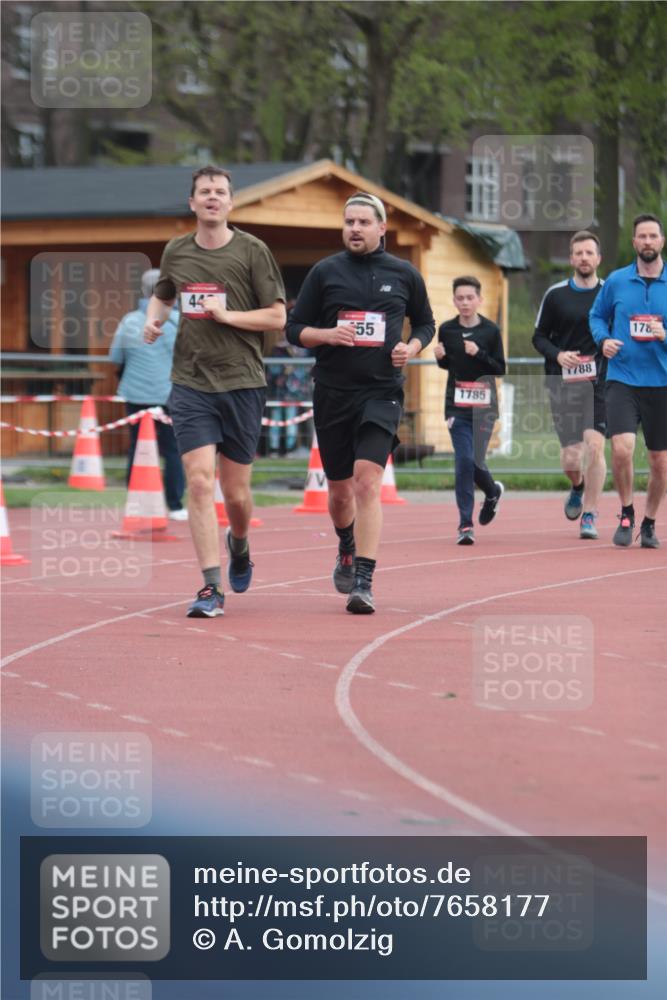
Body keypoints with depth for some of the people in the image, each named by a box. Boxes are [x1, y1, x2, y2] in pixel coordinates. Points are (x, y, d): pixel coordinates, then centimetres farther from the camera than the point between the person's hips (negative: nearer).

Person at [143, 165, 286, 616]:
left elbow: (277, 317, -3)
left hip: (242, 383, -2)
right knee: (200, 481, -12)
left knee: (236, 492, 6)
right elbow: (162, 296, 28)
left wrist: (227, 315, -14)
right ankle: (211, 588, -10)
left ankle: (239, 545, 40)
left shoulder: (252, 251, -3)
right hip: (191, 383, 2)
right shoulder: (176, 252, 8)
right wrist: (153, 320, 6)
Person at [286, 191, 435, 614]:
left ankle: (363, 583, -19)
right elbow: (295, 329, 7)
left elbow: (426, 323, 18)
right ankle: (347, 549, 43)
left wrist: (412, 347, -3)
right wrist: (326, 334, -13)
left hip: (381, 393, -2)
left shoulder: (405, 274, 5)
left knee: (367, 483, -17)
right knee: (340, 489, 11)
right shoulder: (324, 272, 4)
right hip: (332, 393, 2)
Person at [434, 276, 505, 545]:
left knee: (476, 461, -4)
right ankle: (465, 524, -3)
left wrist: (479, 354, -16)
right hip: (457, 404, 1)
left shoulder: (490, 330, -1)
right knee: (464, 461, -9)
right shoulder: (446, 330, 3)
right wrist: (440, 357, -4)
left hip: (484, 404, -1)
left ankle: (492, 491, 31)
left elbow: (501, 369, -1)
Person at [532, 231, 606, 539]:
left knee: (594, 446, -15)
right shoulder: (556, 294, 4)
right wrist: (558, 355, -10)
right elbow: (539, 337, 8)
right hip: (563, 384, 0)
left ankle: (590, 515, -3)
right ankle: (577, 488, 34)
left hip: (599, 383, 0)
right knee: (571, 457, -2)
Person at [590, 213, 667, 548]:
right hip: (622, 379, -1)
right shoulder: (616, 281, 4)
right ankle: (626, 514, 5)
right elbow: (597, 316, 16)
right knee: (622, 448, -19)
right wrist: (603, 339, -4)